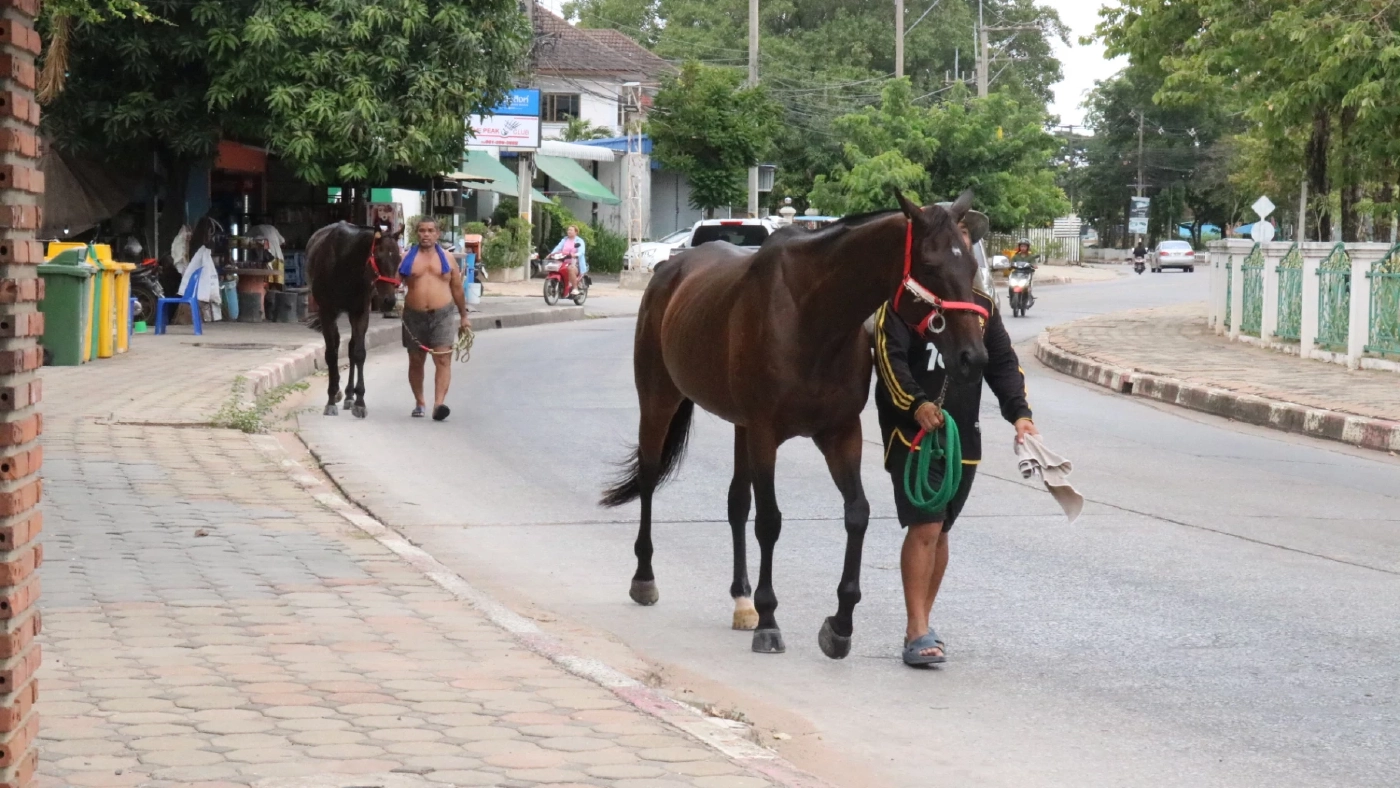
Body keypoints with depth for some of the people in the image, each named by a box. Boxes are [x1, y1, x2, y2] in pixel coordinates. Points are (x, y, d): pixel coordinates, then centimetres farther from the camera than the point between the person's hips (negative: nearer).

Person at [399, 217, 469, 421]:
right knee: (416, 362, 10)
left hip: (442, 315, -1)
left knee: (443, 360, -14)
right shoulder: (408, 258, 5)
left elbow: (457, 289, 14)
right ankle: (419, 403, 24)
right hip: (414, 316, 1)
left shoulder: (447, 258, 8)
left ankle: (439, 404, -22)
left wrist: (464, 316, 15)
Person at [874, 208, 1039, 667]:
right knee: (925, 527, -15)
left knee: (938, 531, 13)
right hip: (912, 430, -6)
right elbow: (889, 355, -14)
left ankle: (920, 627, 23)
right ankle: (918, 634, -15)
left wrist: (1019, 412, -4)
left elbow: (1002, 362, 11)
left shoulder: (981, 302, 12)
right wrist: (915, 403, -28)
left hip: (962, 435, 6)